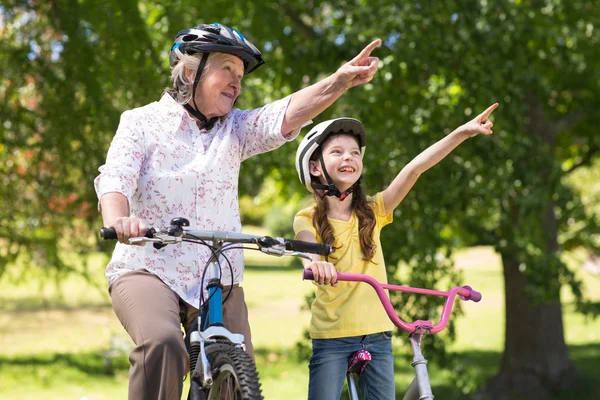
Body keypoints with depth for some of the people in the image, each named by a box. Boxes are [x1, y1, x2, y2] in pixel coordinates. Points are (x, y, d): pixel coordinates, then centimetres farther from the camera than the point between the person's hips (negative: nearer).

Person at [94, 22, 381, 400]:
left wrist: (339, 82, -25)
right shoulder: (142, 123, 3)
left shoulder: (234, 129, 11)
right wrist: (118, 220, -36)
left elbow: (286, 115, -7)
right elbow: (115, 180, -12)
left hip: (218, 281, 4)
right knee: (162, 346, -33)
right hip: (148, 270, -4)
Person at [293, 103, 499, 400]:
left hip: (376, 336, 3)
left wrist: (462, 133, -15)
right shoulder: (308, 219, -3)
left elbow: (414, 169, -6)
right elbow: (307, 246, -25)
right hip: (331, 338, -3)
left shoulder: (372, 212, 5)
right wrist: (314, 262, -50)